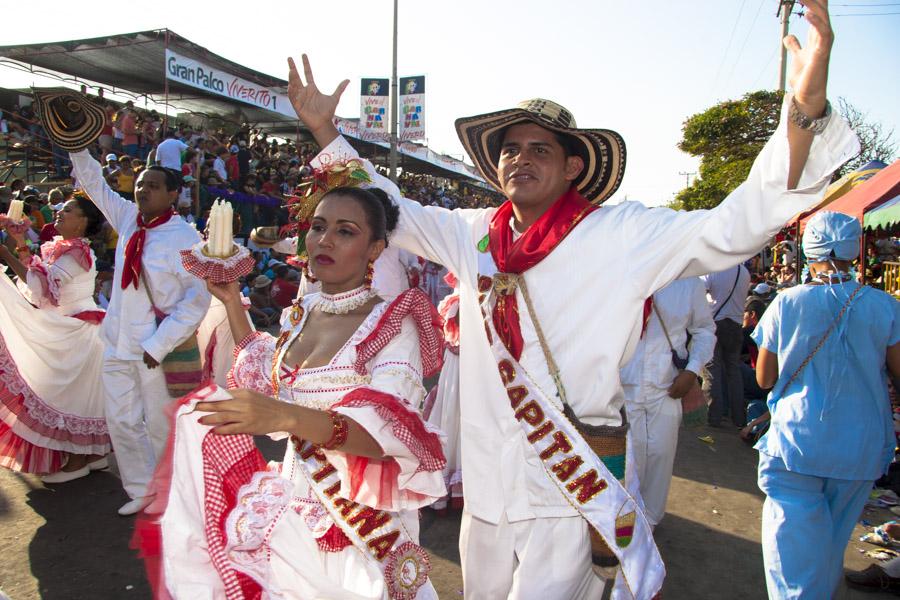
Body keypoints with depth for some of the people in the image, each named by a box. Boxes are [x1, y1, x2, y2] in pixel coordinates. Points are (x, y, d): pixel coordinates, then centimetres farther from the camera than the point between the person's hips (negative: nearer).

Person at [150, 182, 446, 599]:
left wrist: (289, 417, -40)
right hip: (294, 496, 6)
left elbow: (391, 434, -26)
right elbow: (263, 379, 24)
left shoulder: (391, 323, -13)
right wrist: (232, 302, 16)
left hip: (354, 522, -6)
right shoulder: (300, 315, 5)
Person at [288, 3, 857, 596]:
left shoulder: (622, 235, -8)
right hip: (486, 490, 5)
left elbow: (734, 226, -15)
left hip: (572, 498, -4)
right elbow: (390, 209, 14)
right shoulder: (472, 234, 3)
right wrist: (325, 128, 11)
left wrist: (806, 108, -27)